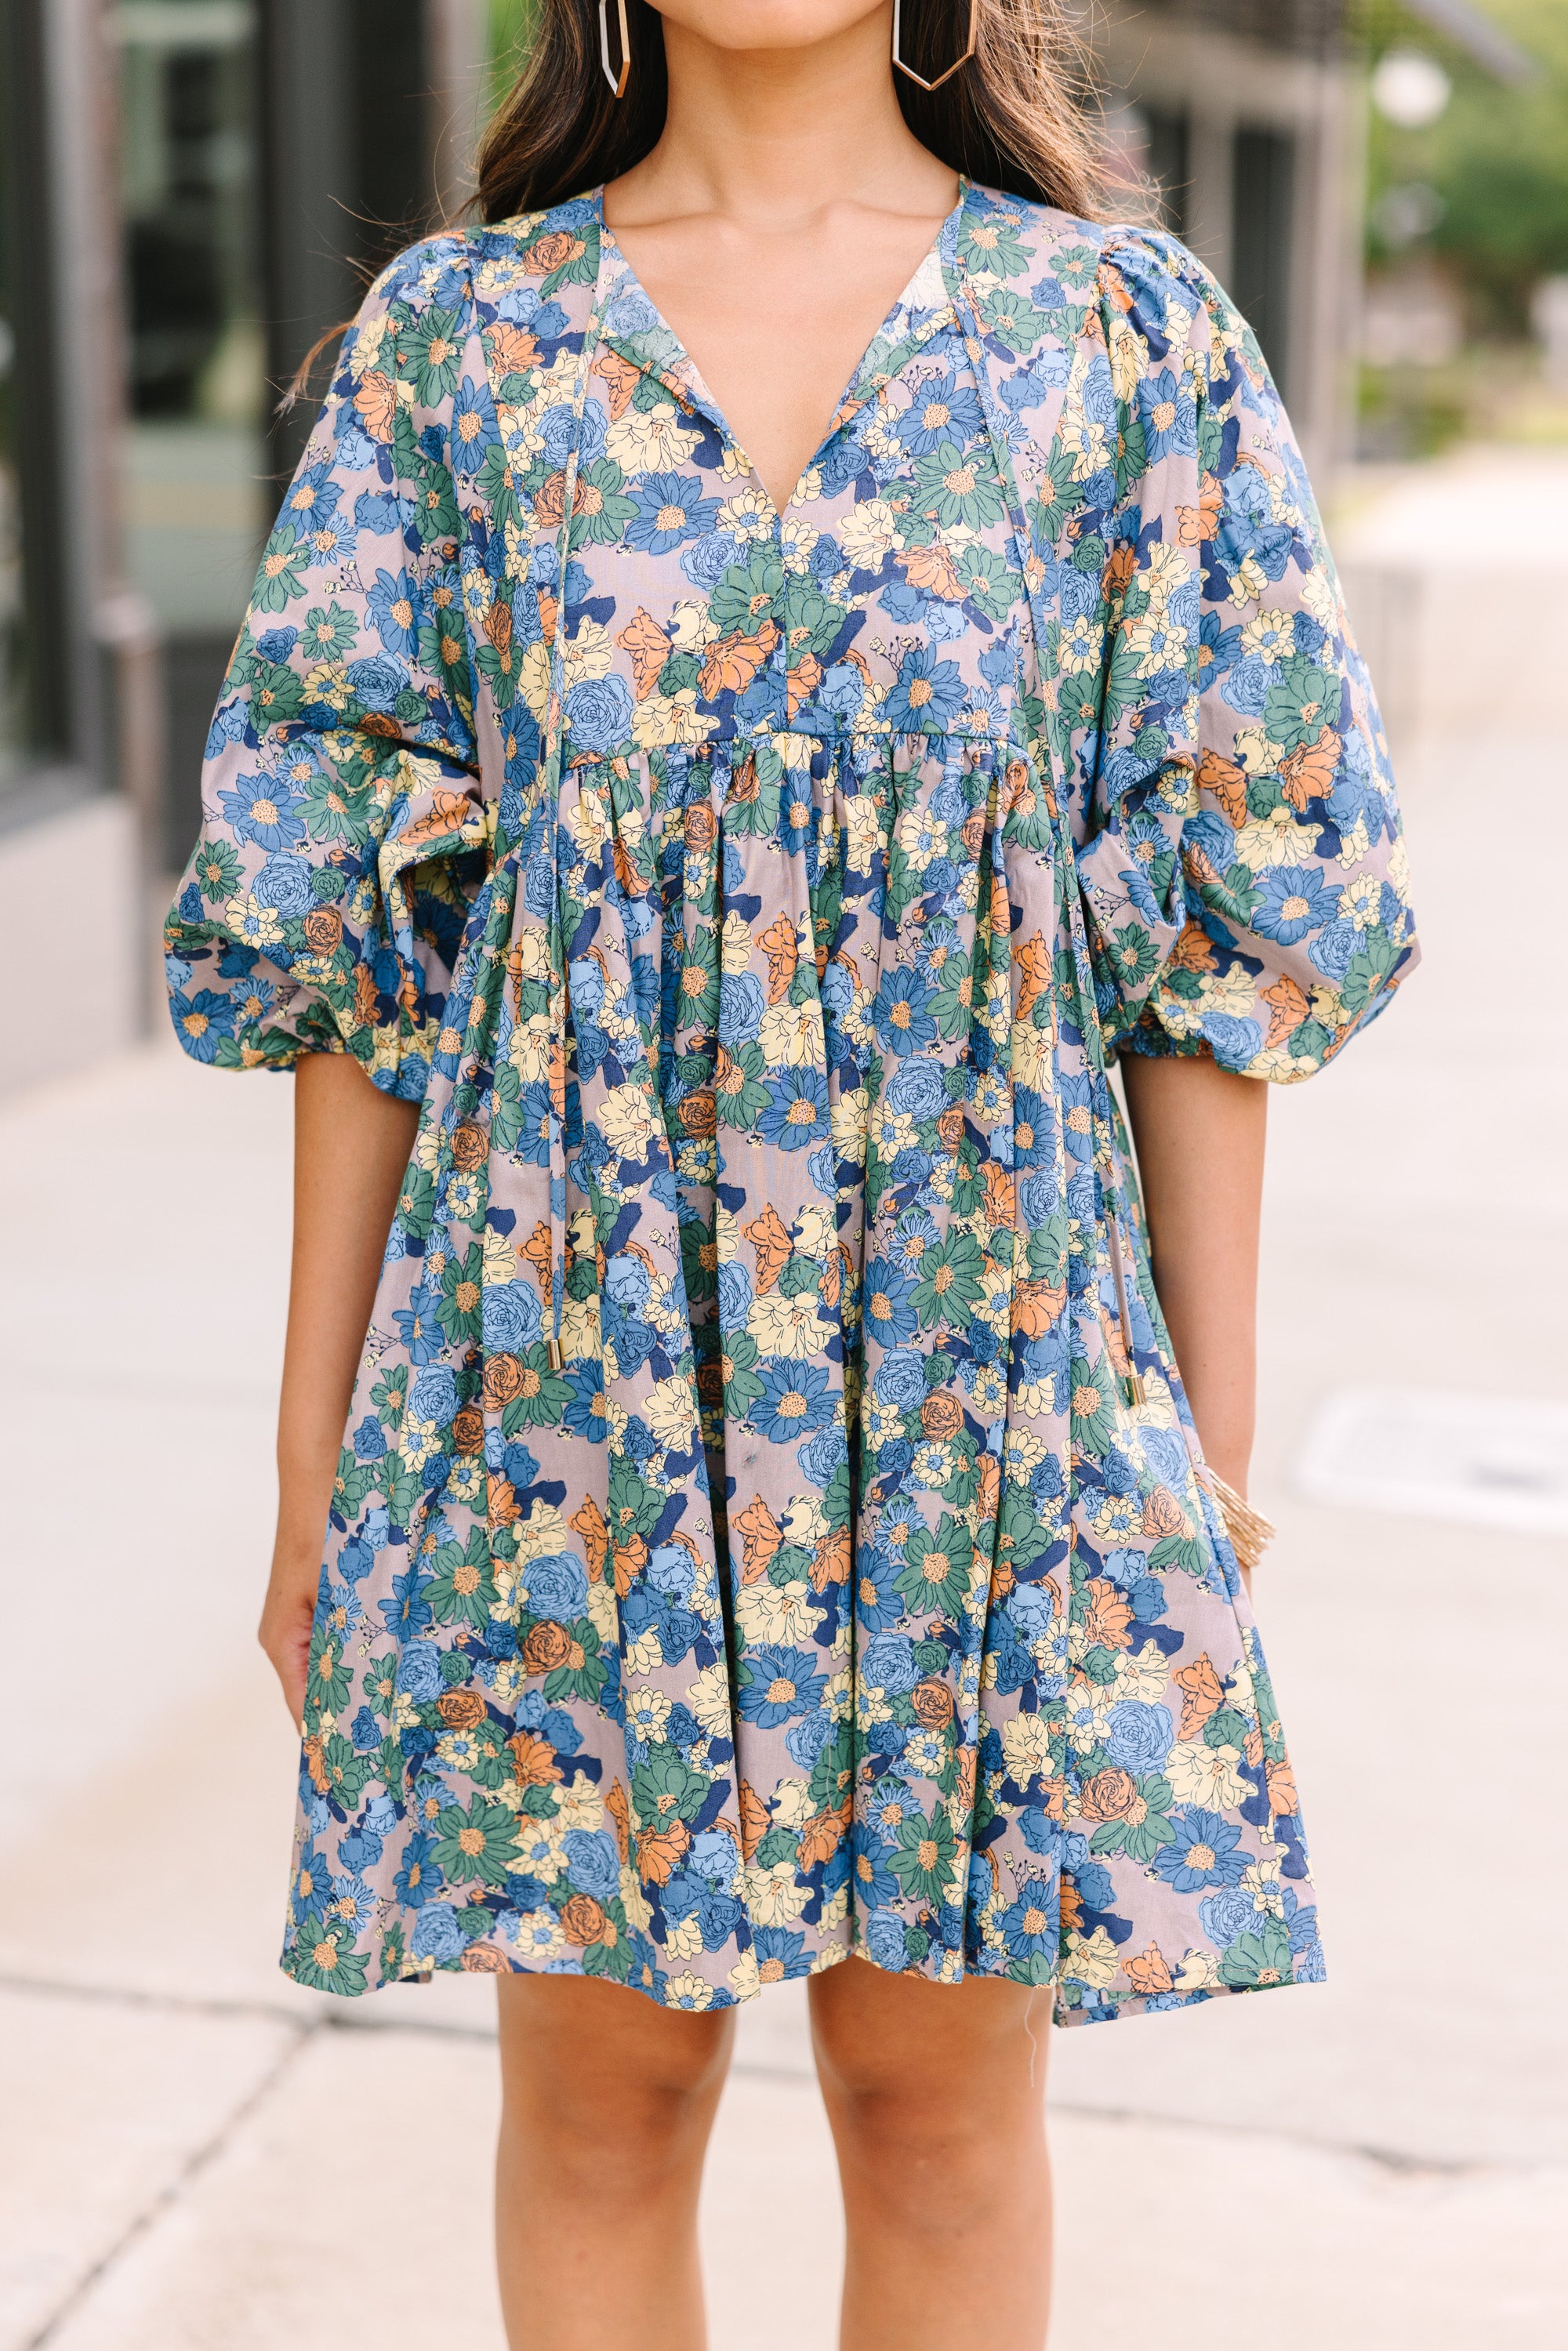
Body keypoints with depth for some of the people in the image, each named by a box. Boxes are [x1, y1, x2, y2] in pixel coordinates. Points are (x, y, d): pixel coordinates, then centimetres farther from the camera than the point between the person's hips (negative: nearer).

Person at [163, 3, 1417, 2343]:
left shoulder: (1119, 330, 1)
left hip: (979, 1336, 0)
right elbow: (343, 914, 3)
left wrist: (1217, 1449, 1)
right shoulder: (460, 330, 3)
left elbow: (1224, 907, 2)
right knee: (600, 2086, 12)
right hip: (568, 1336, 1)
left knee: (941, 2086, 12)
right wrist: (315, 1465, 3)